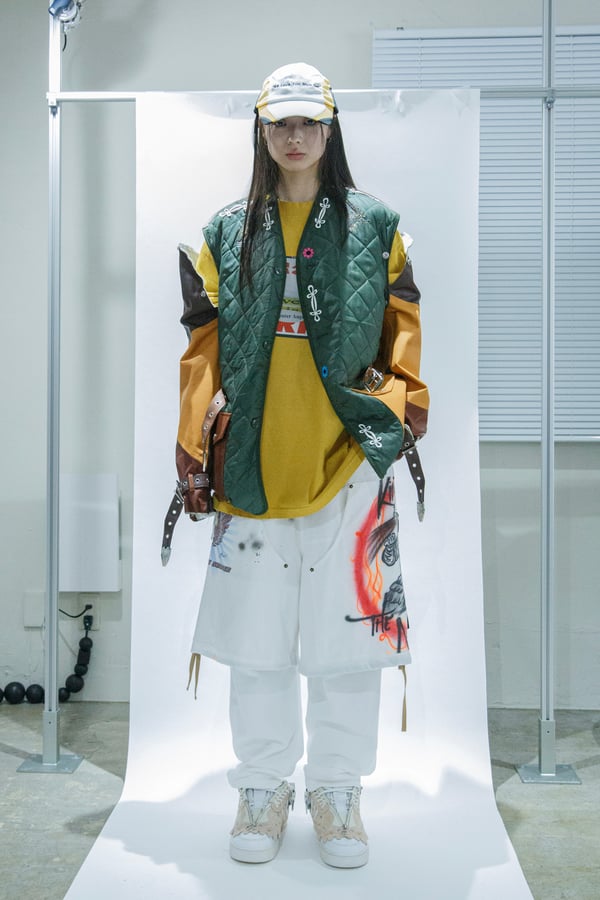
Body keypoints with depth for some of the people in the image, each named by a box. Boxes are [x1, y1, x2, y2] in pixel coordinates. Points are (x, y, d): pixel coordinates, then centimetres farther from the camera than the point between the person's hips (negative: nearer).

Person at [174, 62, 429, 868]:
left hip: (350, 458, -1)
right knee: (257, 637, 6)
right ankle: (264, 788, 23)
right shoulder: (226, 235, 10)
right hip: (254, 461, 1)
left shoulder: (374, 226, 8)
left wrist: (407, 403, -7)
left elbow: (405, 326, 7)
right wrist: (190, 448, 3)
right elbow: (204, 345, 8)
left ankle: (337, 790, 20)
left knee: (348, 633, 2)